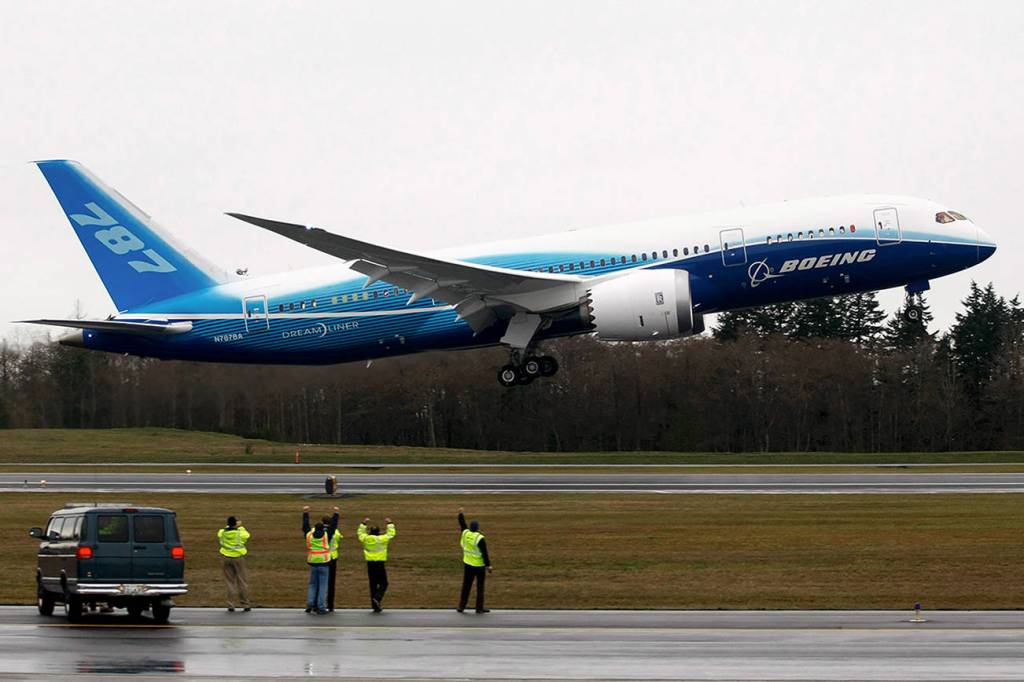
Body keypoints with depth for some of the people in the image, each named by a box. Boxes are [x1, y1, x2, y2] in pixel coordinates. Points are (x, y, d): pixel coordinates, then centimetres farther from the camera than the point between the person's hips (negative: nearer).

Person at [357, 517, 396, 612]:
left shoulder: (366, 539, 3)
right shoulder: (382, 539, -4)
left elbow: (360, 533, 23)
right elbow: (391, 533, 11)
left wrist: (363, 524, 32)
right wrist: (390, 524, 24)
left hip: (370, 564, 3)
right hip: (380, 564, -3)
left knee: (373, 585, 8)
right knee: (383, 584, 7)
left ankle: (376, 607, 9)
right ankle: (377, 598, -19)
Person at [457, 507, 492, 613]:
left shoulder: (466, 533, -5)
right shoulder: (480, 539, -21)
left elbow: (462, 524, 15)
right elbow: (485, 553, -19)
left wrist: (461, 514, 31)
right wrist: (488, 565, -12)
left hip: (468, 564, 5)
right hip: (479, 565, -5)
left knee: (466, 586, 13)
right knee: (480, 586, 6)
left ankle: (461, 607, 15)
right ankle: (479, 608, 8)